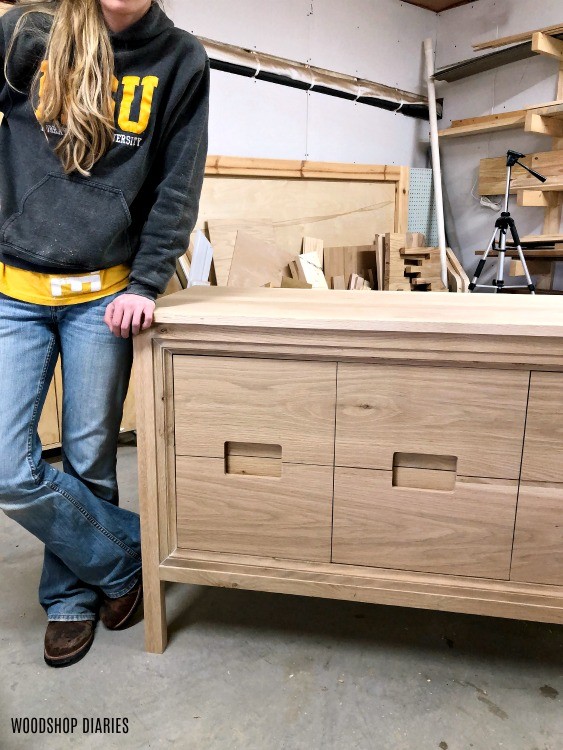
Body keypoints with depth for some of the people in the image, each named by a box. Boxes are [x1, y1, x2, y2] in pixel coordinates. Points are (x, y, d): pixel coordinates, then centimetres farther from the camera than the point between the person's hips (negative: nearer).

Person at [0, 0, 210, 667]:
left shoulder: (181, 61, 4)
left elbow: (178, 186, 1)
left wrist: (146, 284, -8)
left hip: (104, 294, -1)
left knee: (89, 462, 6)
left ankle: (71, 595, 31)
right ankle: (127, 556, 20)